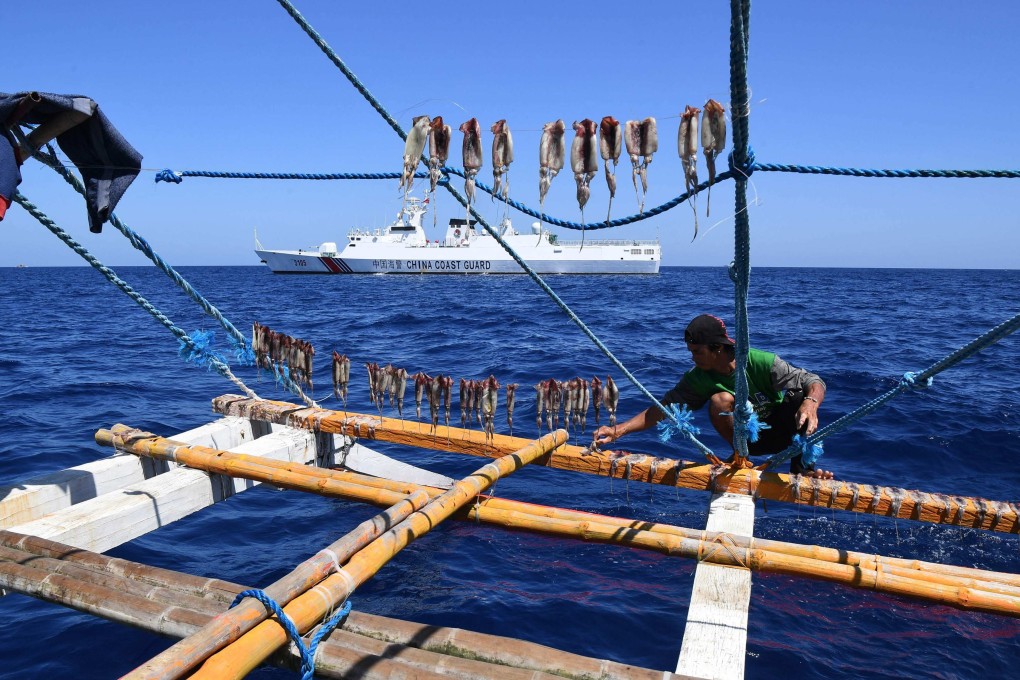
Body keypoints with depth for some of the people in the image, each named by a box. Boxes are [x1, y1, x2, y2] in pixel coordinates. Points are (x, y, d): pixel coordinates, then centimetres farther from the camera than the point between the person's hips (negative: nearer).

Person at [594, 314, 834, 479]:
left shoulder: (762, 362, -24)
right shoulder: (698, 378, -16)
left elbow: (814, 382, -23)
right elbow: (664, 407, -17)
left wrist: (810, 403, -48)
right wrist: (618, 430, -27)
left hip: (784, 430, -1)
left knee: (801, 395, -32)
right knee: (719, 399, -29)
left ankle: (801, 465, -14)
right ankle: (740, 455, -7)